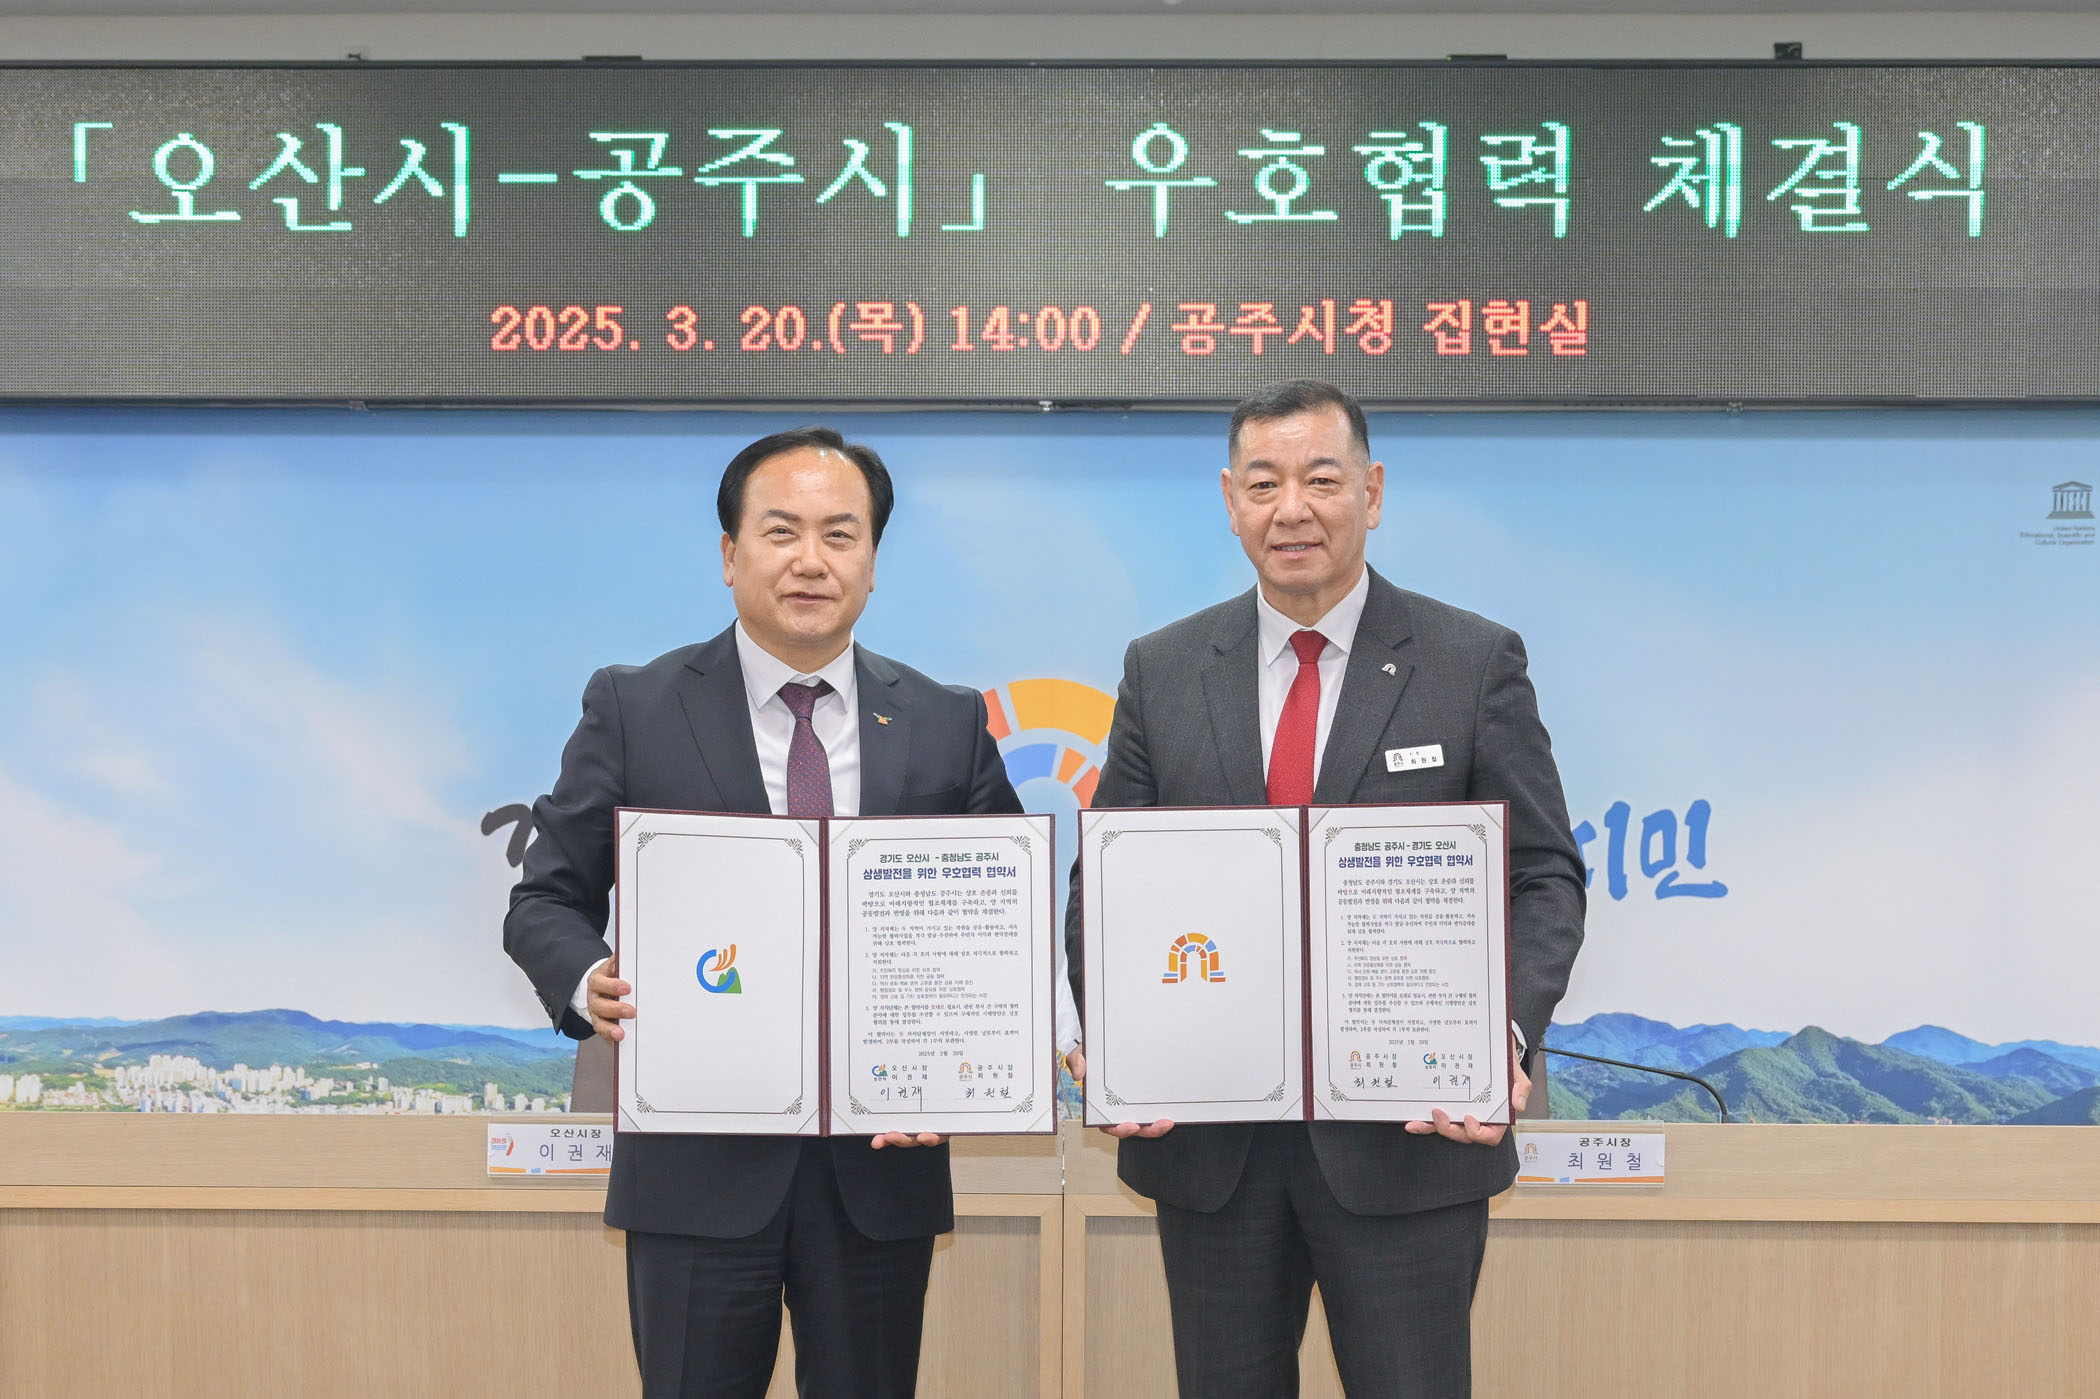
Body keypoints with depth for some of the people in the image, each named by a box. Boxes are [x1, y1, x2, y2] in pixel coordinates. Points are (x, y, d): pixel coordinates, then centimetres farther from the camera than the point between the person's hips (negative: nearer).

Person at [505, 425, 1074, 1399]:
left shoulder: (946, 726, 5)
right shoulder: (634, 710, 0)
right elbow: (548, 900, 3)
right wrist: (588, 984, -19)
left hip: (882, 1161, 2)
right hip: (699, 1168, -2)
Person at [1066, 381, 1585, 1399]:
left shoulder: (1475, 662, 0)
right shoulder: (1162, 670, 7)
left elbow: (1543, 878, -1)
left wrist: (1506, 1032, -18)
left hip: (1411, 1132, -2)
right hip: (1206, 1140, 3)